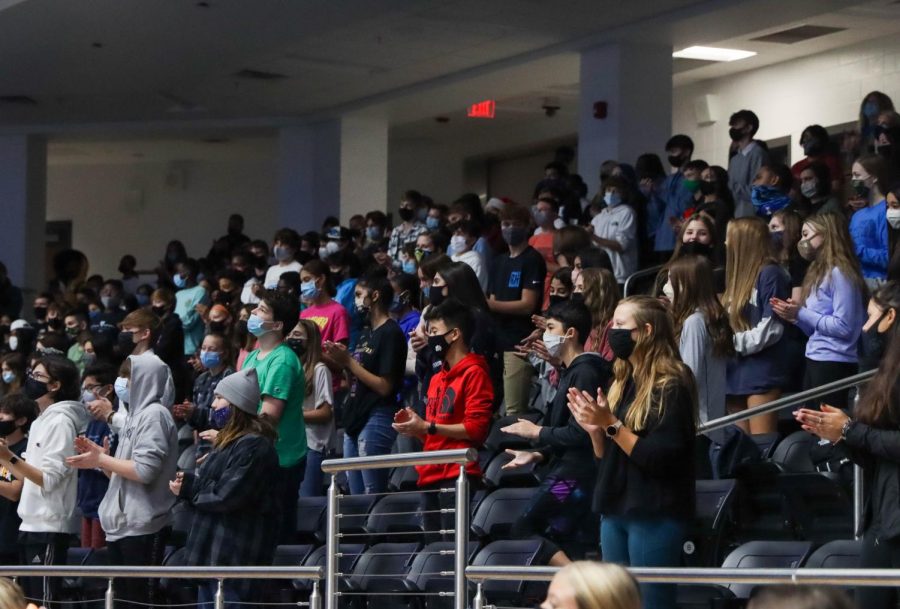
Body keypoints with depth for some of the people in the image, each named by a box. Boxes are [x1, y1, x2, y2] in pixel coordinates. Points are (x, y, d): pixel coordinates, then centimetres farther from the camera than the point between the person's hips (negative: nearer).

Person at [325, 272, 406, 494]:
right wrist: (343, 361, 2)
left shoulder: (391, 333, -9)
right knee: (356, 496, 9)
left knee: (373, 494, -9)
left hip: (376, 419, -9)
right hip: (355, 418, 9)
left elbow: (384, 387, -15)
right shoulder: (366, 333, 18)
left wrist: (349, 361, -11)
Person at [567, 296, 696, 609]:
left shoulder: (671, 385, -9)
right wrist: (595, 428, -2)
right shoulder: (622, 380, 14)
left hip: (655, 515, -8)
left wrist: (611, 424, -19)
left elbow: (660, 457, -17)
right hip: (615, 509, 8)